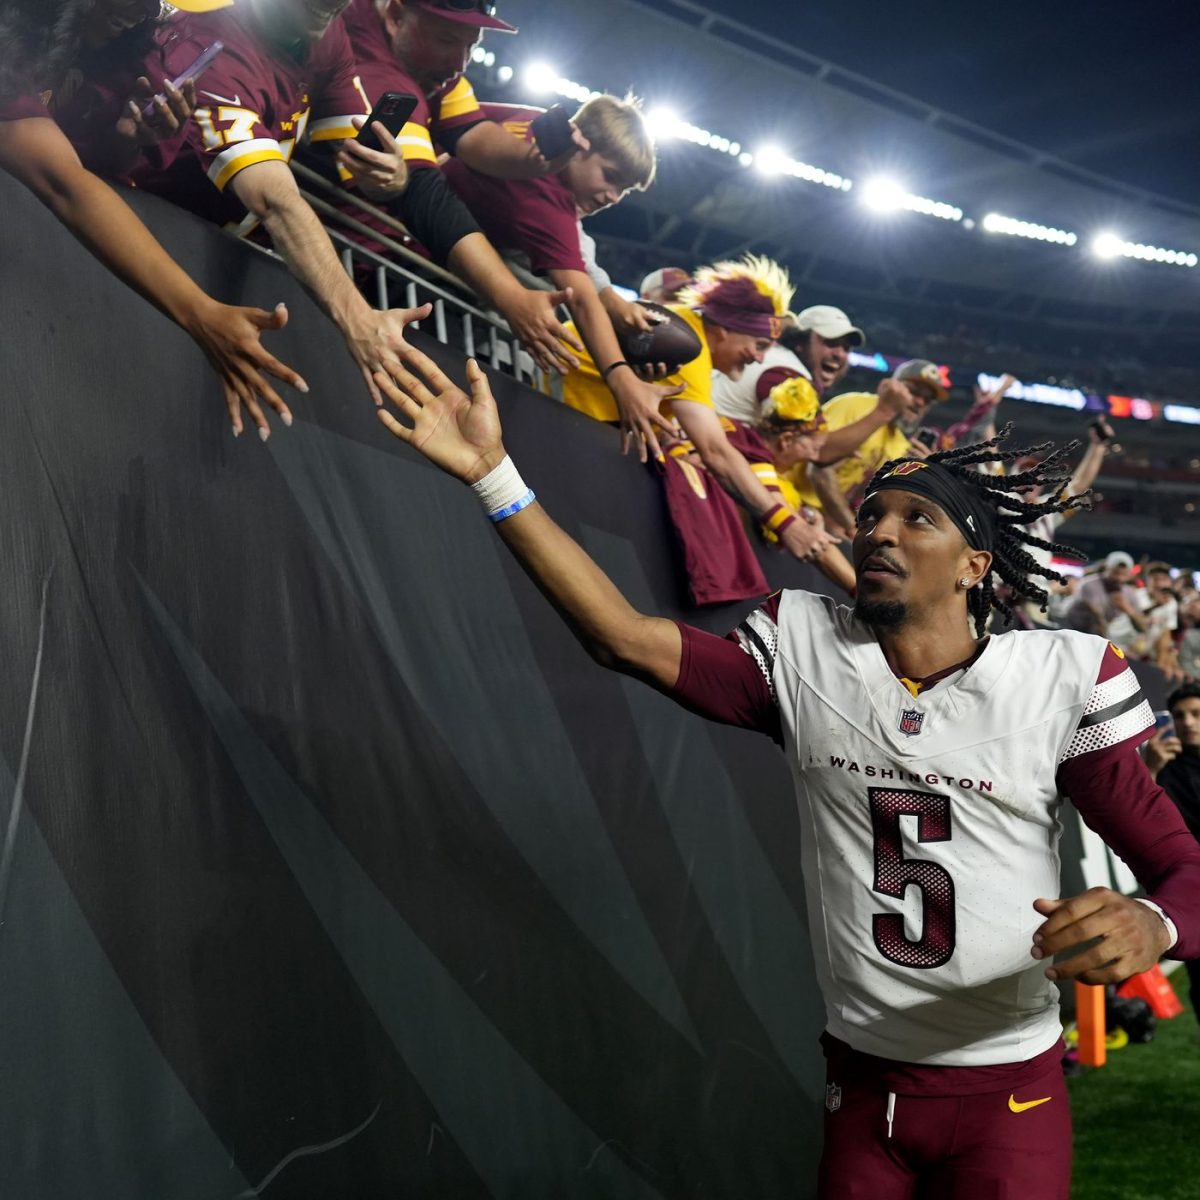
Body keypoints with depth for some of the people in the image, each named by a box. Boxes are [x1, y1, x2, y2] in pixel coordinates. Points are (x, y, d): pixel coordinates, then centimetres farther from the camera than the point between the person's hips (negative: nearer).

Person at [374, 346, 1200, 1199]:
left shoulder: (1062, 679, -9)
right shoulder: (806, 654, -4)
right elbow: (625, 636, -14)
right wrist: (495, 475, -20)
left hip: (1008, 1095, -2)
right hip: (863, 1083, 2)